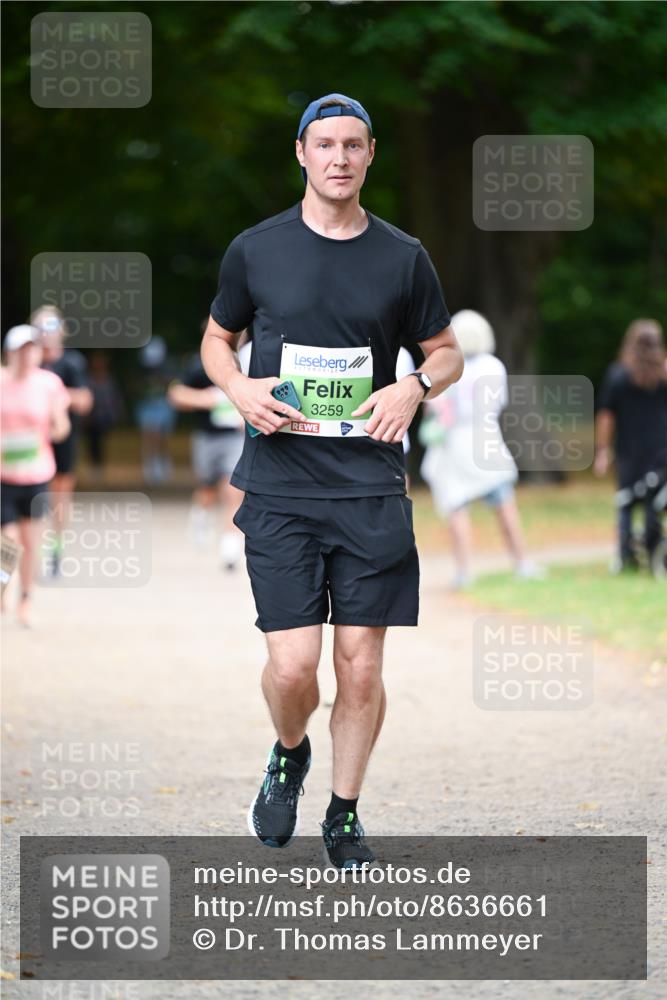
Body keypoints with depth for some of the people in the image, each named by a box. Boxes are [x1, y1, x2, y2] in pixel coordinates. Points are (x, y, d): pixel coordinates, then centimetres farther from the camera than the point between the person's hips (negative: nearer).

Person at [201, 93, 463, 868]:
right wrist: (238, 388, -4)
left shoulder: (402, 258, 5)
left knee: (362, 666, 1)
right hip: (280, 490, -1)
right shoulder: (255, 250, 3)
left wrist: (415, 386, -6)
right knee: (293, 666, -9)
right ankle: (288, 758, 24)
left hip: (371, 491, 1)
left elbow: (447, 352, 16)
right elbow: (216, 339, 17)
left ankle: (344, 819, 19)